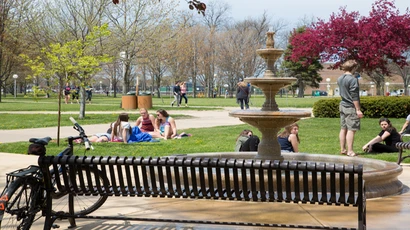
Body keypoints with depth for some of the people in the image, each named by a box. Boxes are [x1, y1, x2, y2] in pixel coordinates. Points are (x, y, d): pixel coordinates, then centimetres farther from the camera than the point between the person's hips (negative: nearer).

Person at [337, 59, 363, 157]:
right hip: (351, 107, -8)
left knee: (343, 128, 12)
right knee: (351, 130, -5)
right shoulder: (353, 79, -15)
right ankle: (350, 151, -5)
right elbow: (354, 96, -17)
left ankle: (342, 149, 18)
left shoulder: (340, 79, 9)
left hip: (342, 106, 8)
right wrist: (358, 110, -14)